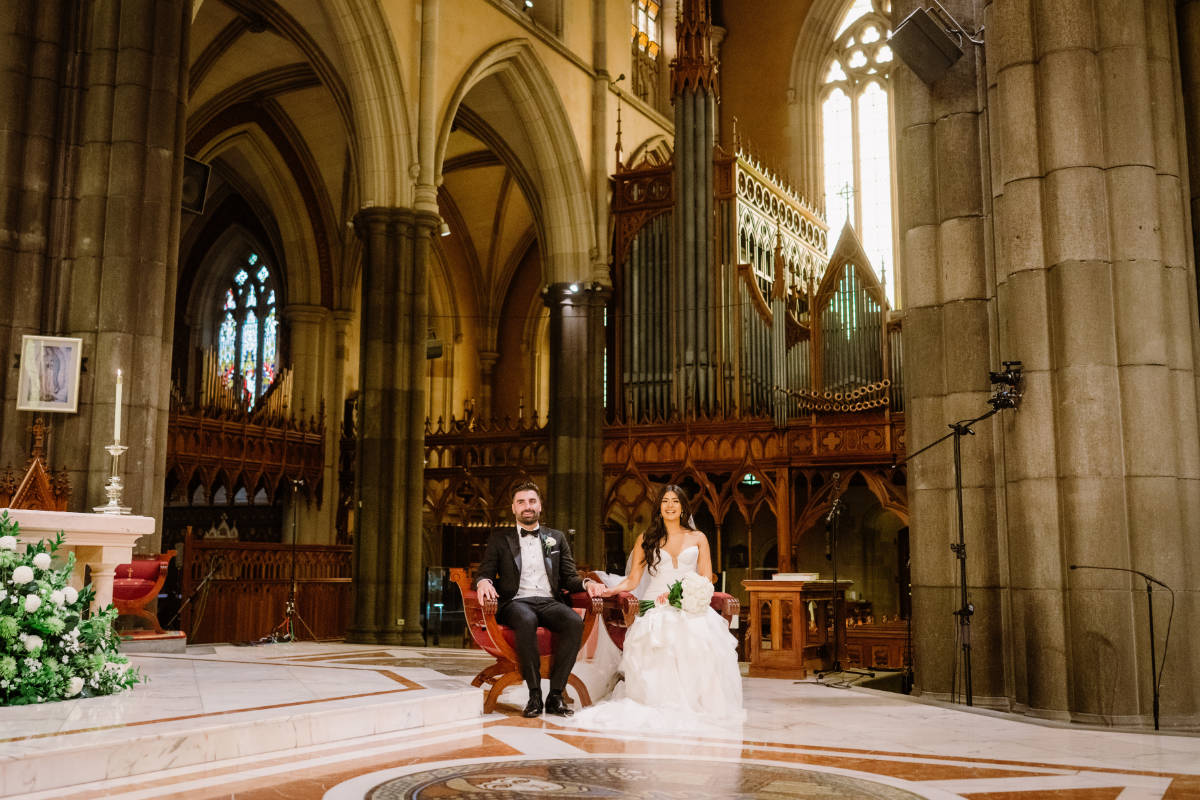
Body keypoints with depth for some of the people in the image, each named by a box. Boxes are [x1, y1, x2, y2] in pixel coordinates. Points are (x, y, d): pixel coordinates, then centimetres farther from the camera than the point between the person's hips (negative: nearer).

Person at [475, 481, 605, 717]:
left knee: (575, 622, -32)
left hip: (549, 602, 2)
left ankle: (555, 694, -26)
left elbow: (569, 577, 17)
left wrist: (587, 583, -5)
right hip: (516, 602, -2)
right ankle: (534, 694, -28)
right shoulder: (499, 540, 16)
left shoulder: (556, 538, 21)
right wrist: (484, 582, -16)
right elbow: (485, 572, 9)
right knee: (527, 621, -39)